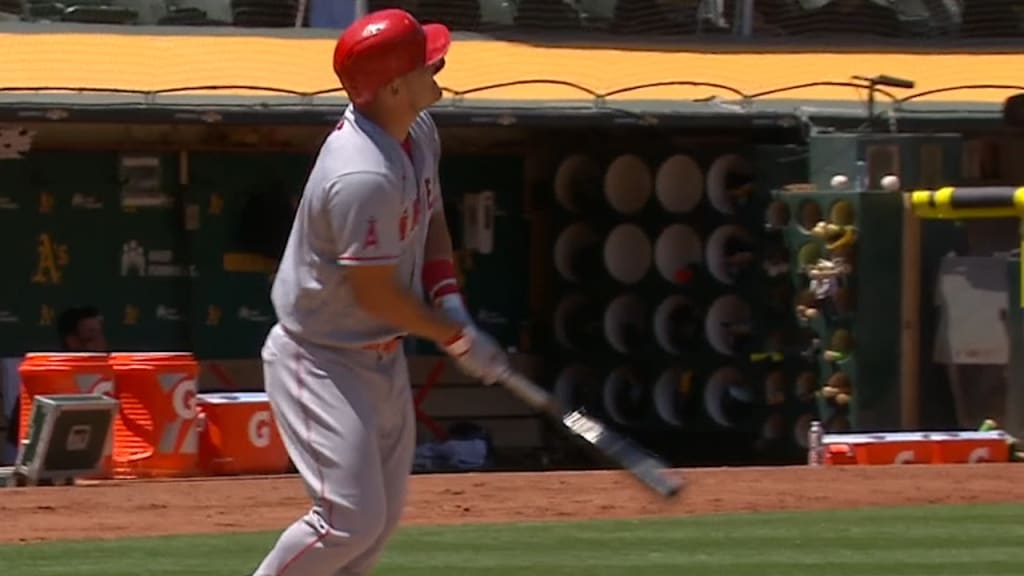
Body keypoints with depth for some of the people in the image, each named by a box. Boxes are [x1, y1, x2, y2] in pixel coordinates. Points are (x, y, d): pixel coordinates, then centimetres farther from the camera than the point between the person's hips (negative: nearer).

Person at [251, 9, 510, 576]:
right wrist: (457, 338, -13)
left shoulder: (419, 131, -1)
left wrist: (445, 294, 0)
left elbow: (430, 215, 16)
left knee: (383, 515, 13)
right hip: (321, 359, -10)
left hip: (383, 357, 10)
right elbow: (375, 295, -25)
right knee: (351, 518, -14)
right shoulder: (363, 177, -31)